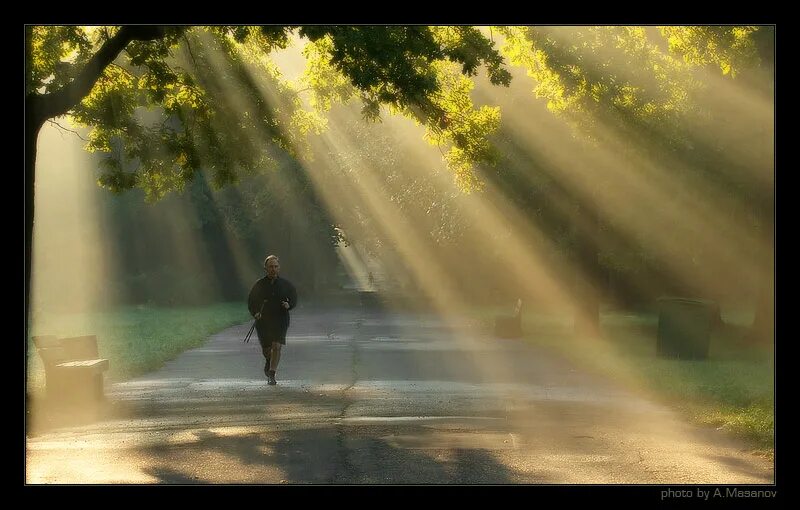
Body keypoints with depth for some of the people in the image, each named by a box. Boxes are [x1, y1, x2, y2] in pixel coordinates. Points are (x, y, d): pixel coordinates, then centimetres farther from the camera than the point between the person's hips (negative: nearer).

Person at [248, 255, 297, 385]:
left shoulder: (285, 284, 4)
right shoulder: (259, 285, 3)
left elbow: (294, 299, 10)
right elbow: (251, 301, 7)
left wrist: (288, 305, -13)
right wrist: (255, 313, -11)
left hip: (280, 320, -1)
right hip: (263, 321, 1)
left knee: (276, 346, -16)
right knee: (266, 350, 7)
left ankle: (271, 375, -12)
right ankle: (268, 361, 43)